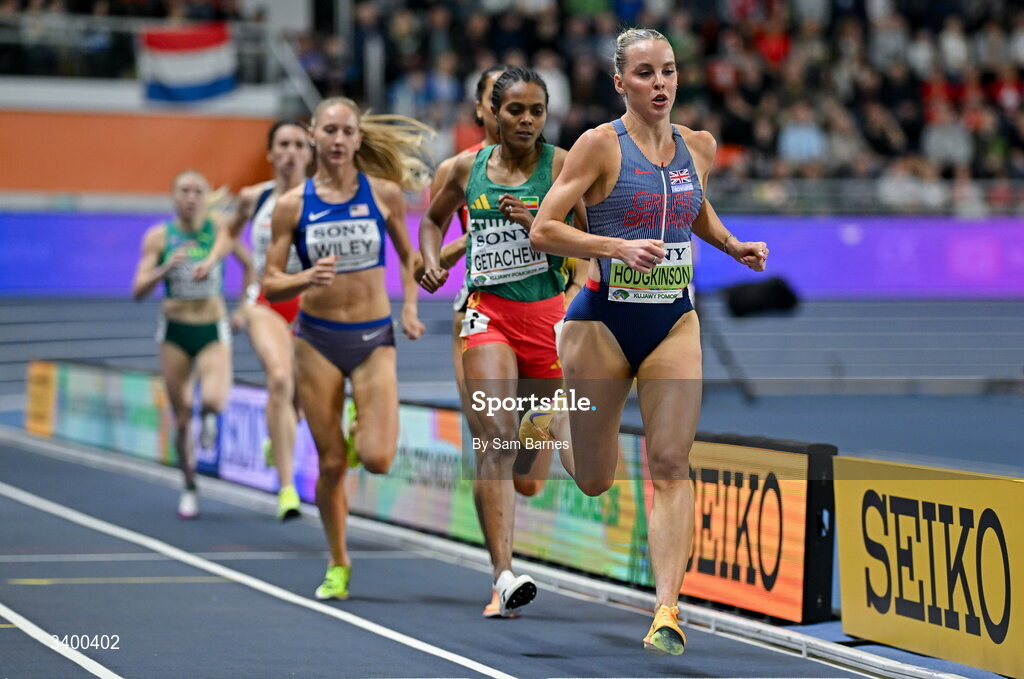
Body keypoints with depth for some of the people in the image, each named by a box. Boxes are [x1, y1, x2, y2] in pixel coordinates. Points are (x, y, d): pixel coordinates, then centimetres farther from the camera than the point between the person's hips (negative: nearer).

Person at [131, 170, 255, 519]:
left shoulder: (219, 231, -3)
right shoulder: (158, 236, -3)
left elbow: (250, 265, 13)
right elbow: (138, 291, -8)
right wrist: (166, 268, -24)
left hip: (213, 331, -1)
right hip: (175, 331, 1)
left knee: (213, 400, -25)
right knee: (181, 417, 4)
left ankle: (208, 415, 14)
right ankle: (189, 489, 21)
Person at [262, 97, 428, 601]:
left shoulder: (384, 193, -2)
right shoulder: (292, 205, -3)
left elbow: (408, 255, 15)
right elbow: (270, 285, -1)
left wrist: (410, 306, 0)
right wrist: (307, 279, -21)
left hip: (374, 337, 0)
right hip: (317, 338, 0)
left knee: (377, 459, -13)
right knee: (331, 463, 2)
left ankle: (363, 429, 24)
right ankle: (337, 564, 22)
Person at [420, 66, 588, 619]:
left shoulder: (562, 165, -2)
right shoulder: (468, 168, 5)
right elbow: (433, 218, 23)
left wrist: (541, 226, -17)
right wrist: (432, 262, 5)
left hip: (548, 311, 0)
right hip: (489, 313, 0)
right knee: (495, 434, -19)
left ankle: (515, 549, 35)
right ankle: (503, 576, -28)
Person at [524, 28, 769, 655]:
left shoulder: (699, 147, 6)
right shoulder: (600, 145, -10)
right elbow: (543, 231, -13)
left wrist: (734, 246, 10)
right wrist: (618, 247, -26)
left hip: (675, 322, 3)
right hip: (603, 321, -3)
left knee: (671, 464, -12)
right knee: (595, 481, 10)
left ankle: (667, 609, -15)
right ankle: (550, 421, 45)